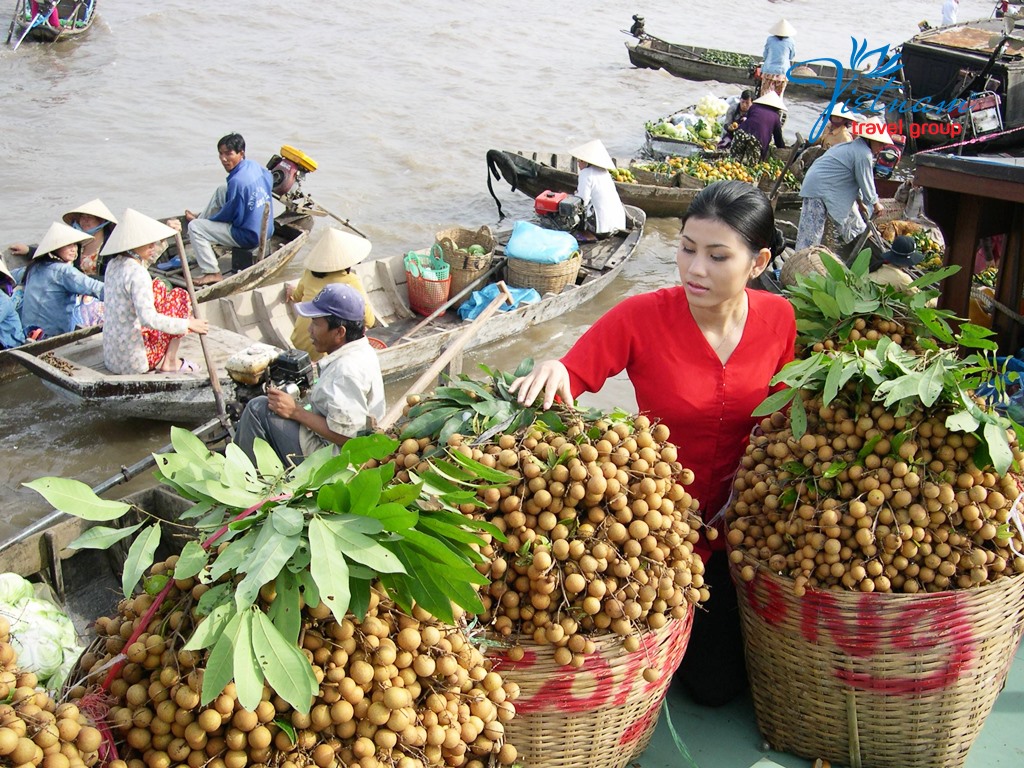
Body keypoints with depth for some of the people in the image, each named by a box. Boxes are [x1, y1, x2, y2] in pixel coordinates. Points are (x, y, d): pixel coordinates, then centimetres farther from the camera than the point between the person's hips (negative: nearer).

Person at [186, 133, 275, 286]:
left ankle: (212, 273, -5)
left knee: (194, 228, -4)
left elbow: (227, 215, -15)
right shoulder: (255, 166, -2)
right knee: (222, 190, 20)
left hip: (248, 237, -9)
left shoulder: (237, 181, -26)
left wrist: (202, 220, 6)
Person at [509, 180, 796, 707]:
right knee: (712, 682, 6)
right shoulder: (641, 318, -20)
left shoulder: (777, 317, -9)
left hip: (737, 525, 3)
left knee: (721, 682, 9)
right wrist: (550, 374, -45)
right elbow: (566, 379, -22)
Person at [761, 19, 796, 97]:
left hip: (769, 71, 0)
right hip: (783, 72, 0)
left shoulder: (770, 40, -3)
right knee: (778, 96, 9)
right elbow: (792, 57, 7)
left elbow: (765, 55, 7)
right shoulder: (790, 42, -3)